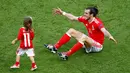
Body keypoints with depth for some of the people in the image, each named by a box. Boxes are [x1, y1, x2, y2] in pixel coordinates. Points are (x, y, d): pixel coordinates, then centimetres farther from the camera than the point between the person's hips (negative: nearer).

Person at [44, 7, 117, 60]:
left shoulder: (97, 22, -27)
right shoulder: (85, 19, -5)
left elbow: (104, 30, -47)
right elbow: (73, 17, 8)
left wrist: (110, 36, -67)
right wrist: (62, 13, 12)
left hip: (97, 46, -9)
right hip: (89, 42, 9)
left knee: (84, 37, -37)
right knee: (71, 31, 4)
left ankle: (67, 54, -35)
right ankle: (55, 47, -3)